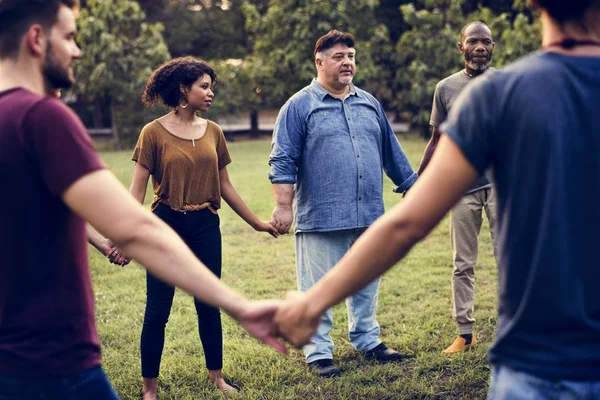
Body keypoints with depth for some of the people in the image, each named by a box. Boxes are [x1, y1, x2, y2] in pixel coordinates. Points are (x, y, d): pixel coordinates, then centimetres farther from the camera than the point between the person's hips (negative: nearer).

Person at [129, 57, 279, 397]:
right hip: (167, 224, -4)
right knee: (157, 310, 2)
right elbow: (138, 188, -7)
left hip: (206, 226, 4)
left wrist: (256, 222, 17)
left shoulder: (213, 132, 6)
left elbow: (225, 186, 14)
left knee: (209, 306, 11)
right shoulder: (154, 132, -6)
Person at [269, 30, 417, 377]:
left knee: (367, 284, 15)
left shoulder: (369, 103, 14)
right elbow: (283, 161, -6)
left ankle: (368, 339, 31)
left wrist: (412, 188, 18)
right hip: (322, 218, -5)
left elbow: (391, 151, 19)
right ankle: (319, 352, 13)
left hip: (368, 215, 5)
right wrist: (283, 206, -13)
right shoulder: (300, 106, -3)